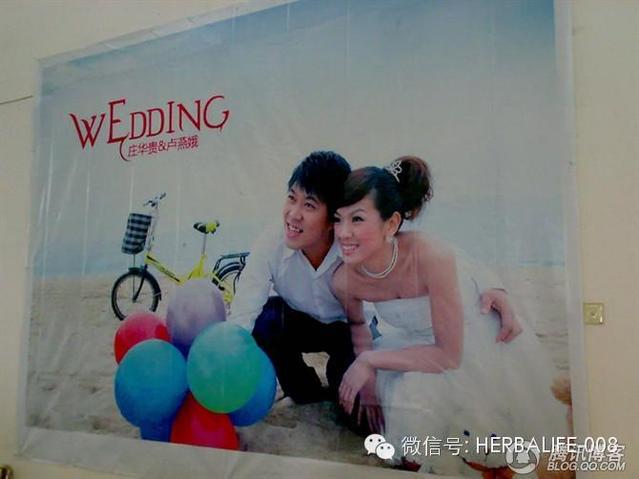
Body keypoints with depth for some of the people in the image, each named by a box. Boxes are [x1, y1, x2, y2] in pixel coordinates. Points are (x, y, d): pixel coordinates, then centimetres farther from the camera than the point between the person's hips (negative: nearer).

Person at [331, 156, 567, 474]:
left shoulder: (432, 257, -37)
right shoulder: (344, 280, -21)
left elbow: (449, 356, -29)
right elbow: (357, 325, 4)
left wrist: (370, 360, -25)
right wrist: (367, 372, -11)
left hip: (482, 346, -3)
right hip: (419, 345, 4)